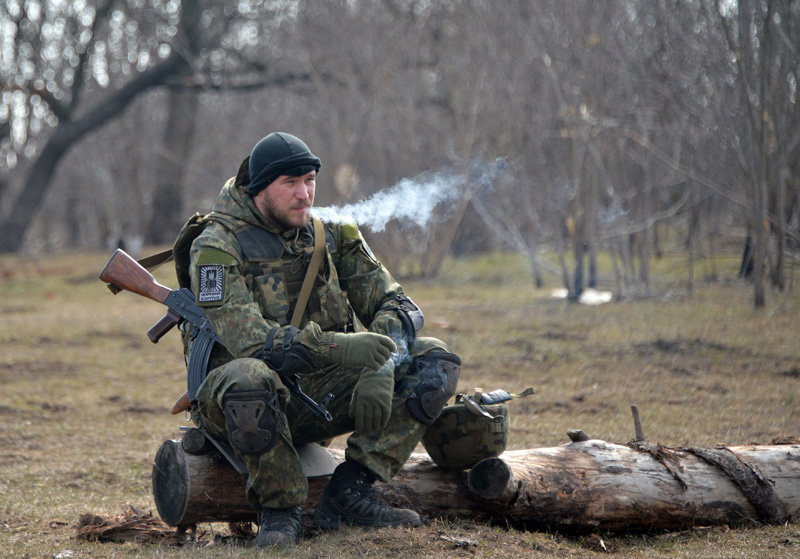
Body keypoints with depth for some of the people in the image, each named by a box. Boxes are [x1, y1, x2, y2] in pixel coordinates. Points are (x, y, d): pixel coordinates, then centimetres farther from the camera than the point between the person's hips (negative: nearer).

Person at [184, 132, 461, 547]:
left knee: (436, 363, -10)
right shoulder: (216, 248, -13)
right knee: (248, 379, -43)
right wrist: (338, 346, -38)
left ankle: (348, 494, -13)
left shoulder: (331, 233, 5)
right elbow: (250, 341, -26)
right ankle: (278, 509, -17)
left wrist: (380, 365, -22)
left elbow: (396, 305, 1)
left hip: (320, 390, 6)